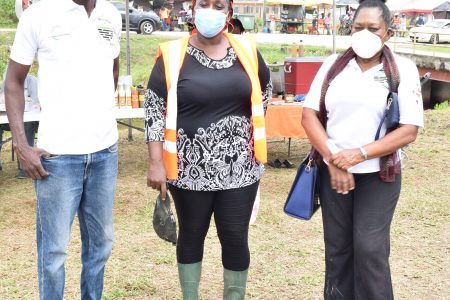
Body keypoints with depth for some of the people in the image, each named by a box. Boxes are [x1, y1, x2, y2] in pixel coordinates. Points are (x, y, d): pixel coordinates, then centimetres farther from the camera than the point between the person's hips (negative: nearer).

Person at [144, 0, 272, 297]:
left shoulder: (246, 50, 1)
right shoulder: (173, 55, -7)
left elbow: (265, 89, 18)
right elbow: (155, 110, -6)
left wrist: (248, 126, 12)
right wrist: (156, 163, -10)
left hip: (239, 167, 2)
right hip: (191, 168, -1)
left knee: (236, 237, 6)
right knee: (192, 234, 13)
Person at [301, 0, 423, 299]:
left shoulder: (403, 69, -4)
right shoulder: (333, 64, 3)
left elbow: (409, 130, -10)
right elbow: (309, 115, -1)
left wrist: (359, 154, -19)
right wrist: (333, 161, -12)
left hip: (378, 175, -2)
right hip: (332, 171, 3)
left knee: (369, 250, -5)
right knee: (337, 248, 9)